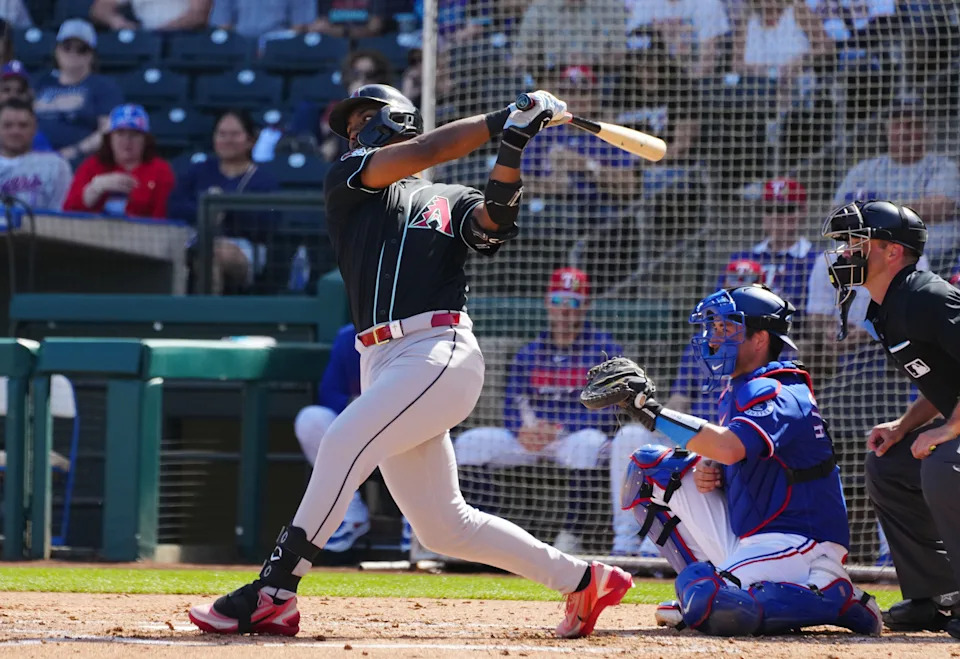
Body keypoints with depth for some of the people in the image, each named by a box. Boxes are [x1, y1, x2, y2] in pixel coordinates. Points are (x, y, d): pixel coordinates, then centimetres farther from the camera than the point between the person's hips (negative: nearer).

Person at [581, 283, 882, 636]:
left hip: (796, 546, -10)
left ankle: (834, 600, -12)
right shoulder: (736, 394, 14)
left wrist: (648, 410, -34)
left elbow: (729, 447, -36)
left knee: (709, 609, -35)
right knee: (648, 466, 9)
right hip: (743, 540, 10)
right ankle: (709, 584, 7)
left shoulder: (775, 395, -17)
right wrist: (706, 471, -2)